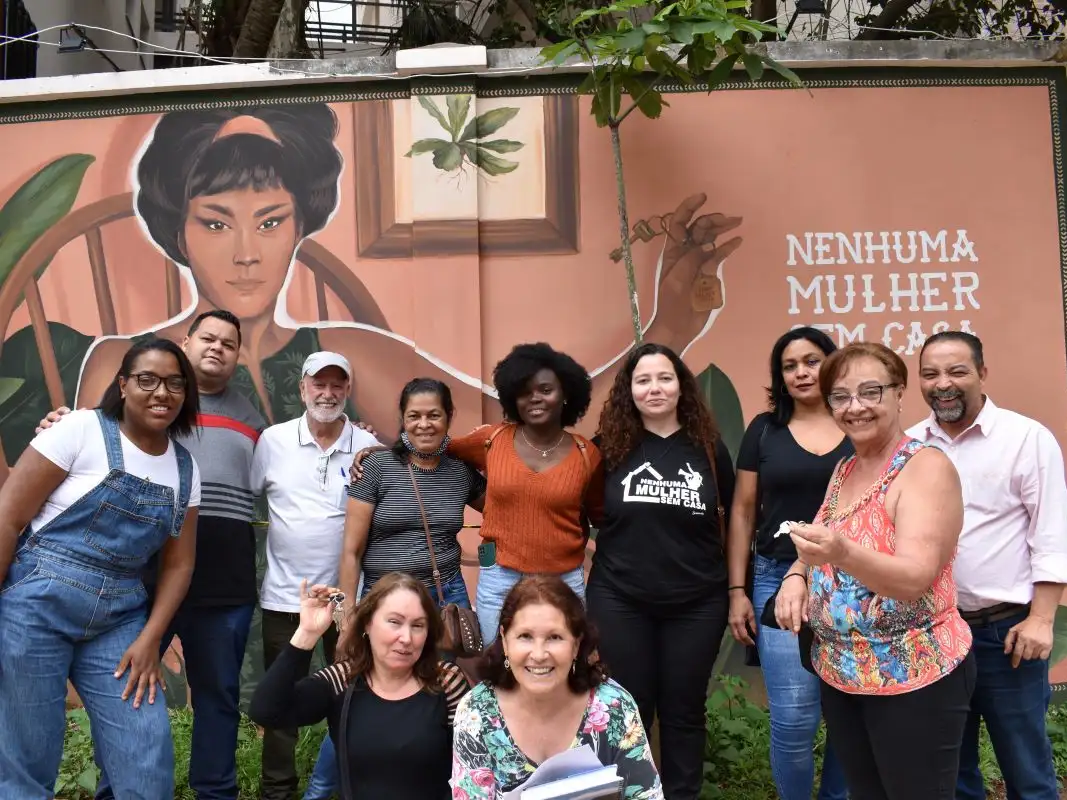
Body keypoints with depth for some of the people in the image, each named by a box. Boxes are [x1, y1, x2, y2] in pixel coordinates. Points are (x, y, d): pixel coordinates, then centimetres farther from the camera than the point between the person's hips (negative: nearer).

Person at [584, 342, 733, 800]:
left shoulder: (708, 447, 0)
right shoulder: (610, 445, -4)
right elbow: (587, 510, 11)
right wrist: (626, 529, -1)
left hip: (696, 602, 1)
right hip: (619, 599, 0)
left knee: (683, 711, 12)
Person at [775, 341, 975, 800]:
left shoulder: (927, 467, -15)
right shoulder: (844, 469, 8)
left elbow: (914, 579, -26)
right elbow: (824, 550, 15)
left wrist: (842, 554, -44)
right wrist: (796, 576, -7)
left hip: (913, 677, -7)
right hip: (839, 674, 7)